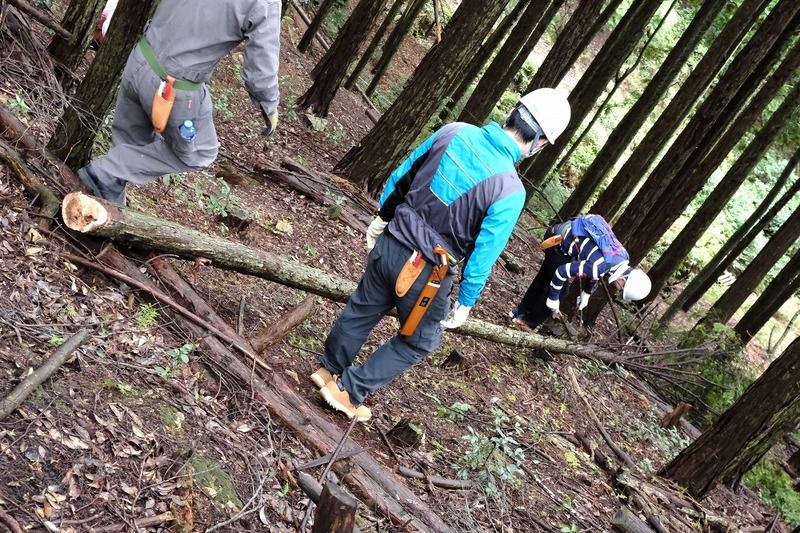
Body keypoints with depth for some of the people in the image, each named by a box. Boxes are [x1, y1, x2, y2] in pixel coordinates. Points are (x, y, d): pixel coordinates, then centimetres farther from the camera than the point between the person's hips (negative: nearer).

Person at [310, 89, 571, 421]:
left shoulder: (453, 132, -8)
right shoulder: (510, 192, -25)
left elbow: (399, 177, 4)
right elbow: (483, 255, -18)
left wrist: (383, 216, 19)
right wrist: (465, 302, -2)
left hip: (389, 245, 5)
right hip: (426, 273, -5)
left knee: (362, 309, 28)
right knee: (418, 342, 21)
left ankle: (329, 369, 47)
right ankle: (348, 391, 25)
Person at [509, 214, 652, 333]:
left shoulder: (622, 258, -5)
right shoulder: (601, 265, -32)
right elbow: (562, 272, -26)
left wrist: (586, 294, 26)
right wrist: (553, 300, -13)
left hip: (566, 231, 8)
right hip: (558, 239, -8)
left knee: (545, 279, 20)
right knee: (561, 290, -2)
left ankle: (520, 312, 36)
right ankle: (528, 322, 12)